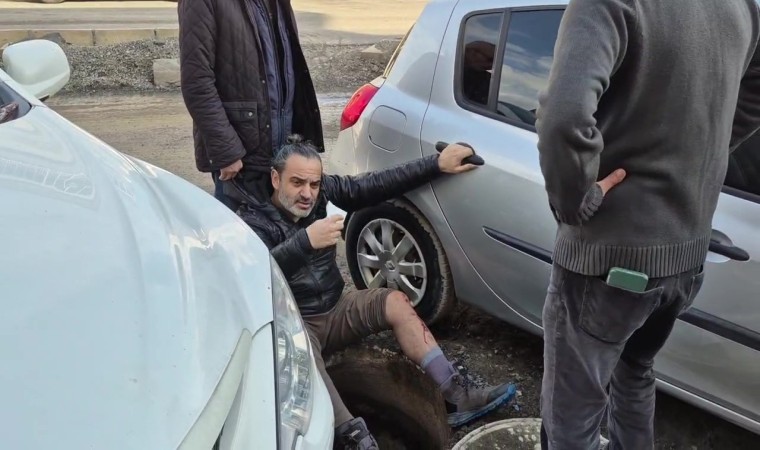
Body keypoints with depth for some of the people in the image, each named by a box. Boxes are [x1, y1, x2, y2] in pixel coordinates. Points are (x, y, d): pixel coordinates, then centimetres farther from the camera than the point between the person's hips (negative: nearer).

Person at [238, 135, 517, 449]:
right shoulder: (253, 220, -17)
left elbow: (378, 185, -8)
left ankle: (457, 397, -16)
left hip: (334, 311, 6)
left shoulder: (324, 191, -2)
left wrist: (437, 165, -13)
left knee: (395, 302, -13)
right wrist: (305, 241, -49)